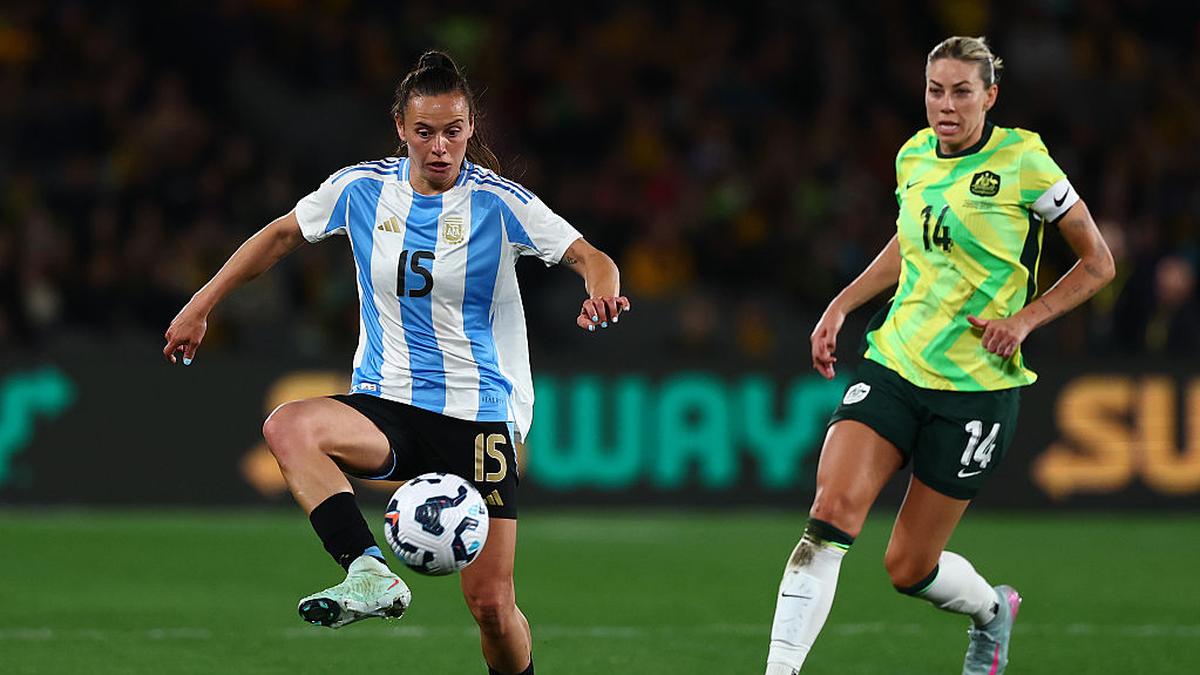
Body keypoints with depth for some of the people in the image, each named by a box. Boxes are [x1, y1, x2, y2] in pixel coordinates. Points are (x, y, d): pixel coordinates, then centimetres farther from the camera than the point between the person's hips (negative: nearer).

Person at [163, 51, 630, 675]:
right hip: (386, 406, 2)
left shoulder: (498, 202, -6)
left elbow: (591, 259, -4)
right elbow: (282, 234, 18)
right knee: (288, 427, -32)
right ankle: (369, 575, -40)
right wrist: (200, 307, 18)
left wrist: (602, 293, -28)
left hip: (480, 417, -2)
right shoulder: (362, 188, 2)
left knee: (490, 604, -9)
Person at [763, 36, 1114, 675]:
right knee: (832, 509, -20)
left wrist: (1023, 318, -13)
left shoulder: (1022, 161, -10)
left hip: (977, 383, -4)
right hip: (894, 363, 4)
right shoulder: (914, 156, 5)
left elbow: (1097, 262, -1)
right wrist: (841, 304, 15)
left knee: (908, 568, 3)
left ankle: (992, 610, 37)